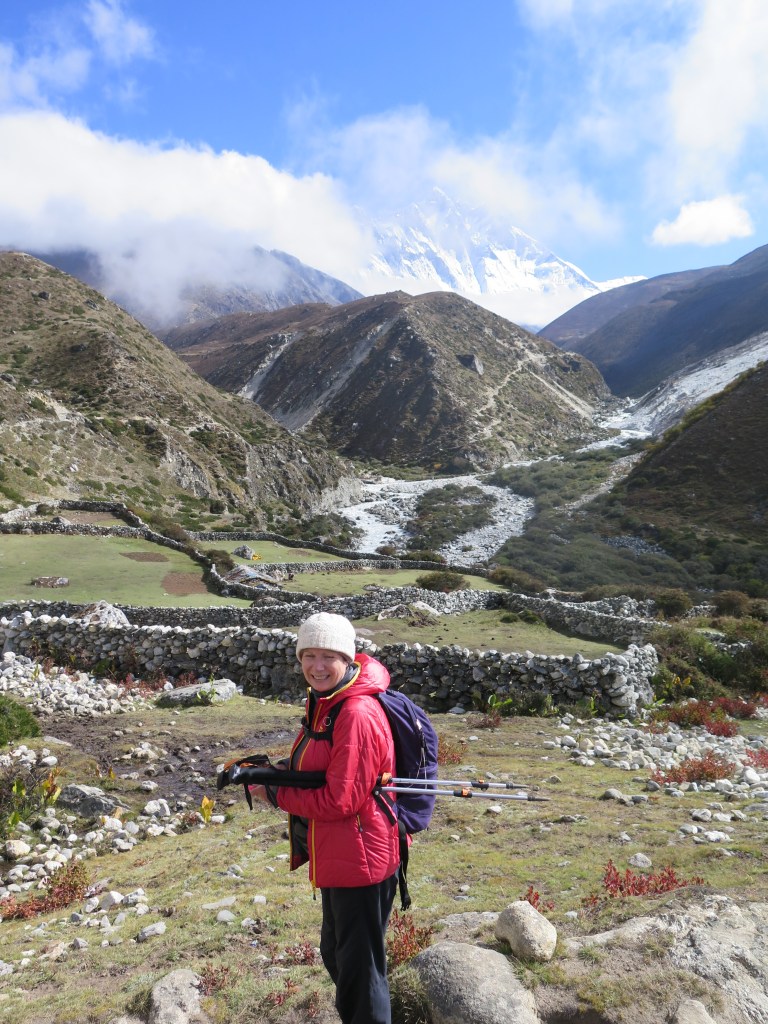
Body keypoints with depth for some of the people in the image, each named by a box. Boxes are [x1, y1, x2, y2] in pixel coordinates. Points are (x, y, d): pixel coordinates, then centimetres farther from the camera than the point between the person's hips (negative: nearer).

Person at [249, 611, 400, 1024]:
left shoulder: (357, 715, -27)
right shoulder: (322, 703, 3)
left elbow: (340, 800, -26)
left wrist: (273, 793, -16)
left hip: (359, 861, -10)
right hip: (334, 858, 10)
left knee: (359, 968, 10)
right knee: (336, 955, 29)